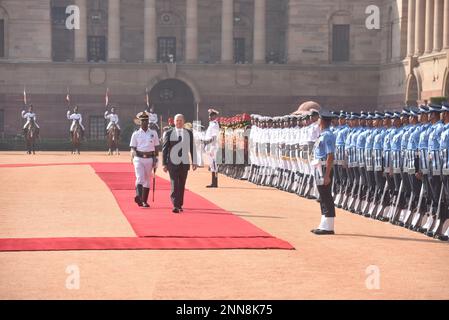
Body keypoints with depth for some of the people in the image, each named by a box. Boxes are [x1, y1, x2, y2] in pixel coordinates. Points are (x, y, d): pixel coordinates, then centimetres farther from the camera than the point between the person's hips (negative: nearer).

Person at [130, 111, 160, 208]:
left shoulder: (153, 133, 8)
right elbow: (133, 148, 5)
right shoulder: (136, 134, 6)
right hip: (138, 158, -2)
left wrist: (155, 159, 3)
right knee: (140, 177, -19)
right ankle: (138, 196, -33)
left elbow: (156, 147, 10)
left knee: (147, 180, 7)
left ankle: (144, 201, 14)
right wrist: (133, 153, -17)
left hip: (149, 159, 2)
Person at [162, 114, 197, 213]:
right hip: (173, 163, -3)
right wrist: (164, 163, -2)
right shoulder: (168, 133, 1)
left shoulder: (189, 133, 8)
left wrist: (194, 162, 8)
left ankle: (179, 205, 20)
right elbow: (164, 149, 2)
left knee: (182, 185, 8)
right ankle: (175, 206, -13)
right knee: (174, 185, -10)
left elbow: (192, 148, 11)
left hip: (184, 163, 3)